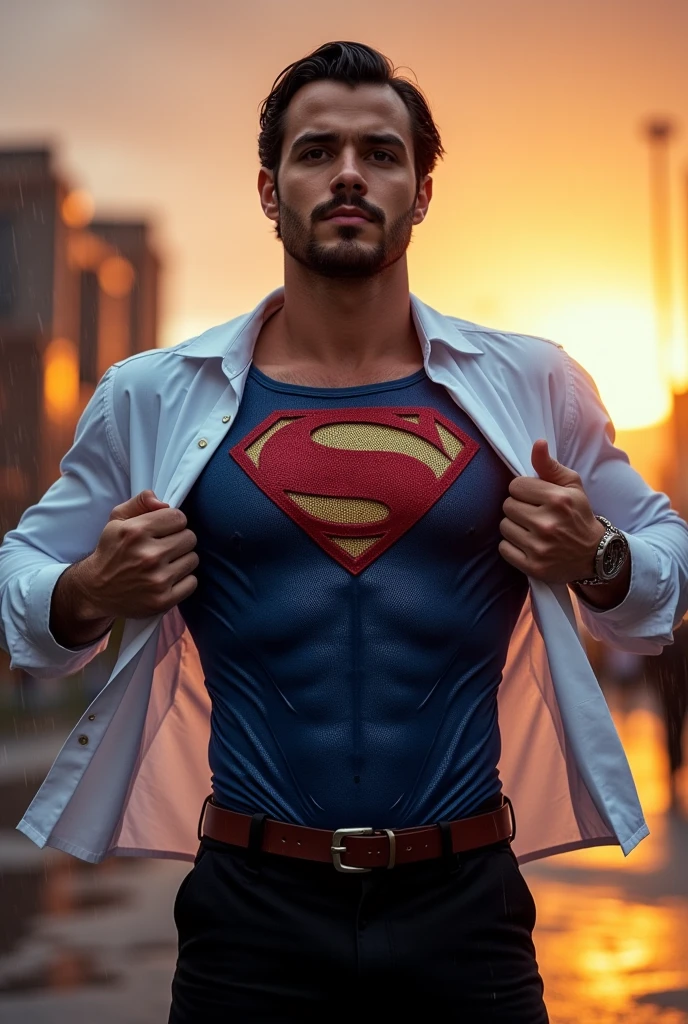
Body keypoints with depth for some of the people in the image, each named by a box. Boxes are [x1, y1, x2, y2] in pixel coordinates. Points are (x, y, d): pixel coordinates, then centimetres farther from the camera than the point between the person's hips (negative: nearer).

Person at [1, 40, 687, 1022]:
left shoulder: (531, 387, 2)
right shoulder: (155, 398, 1)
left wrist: (597, 561, -8)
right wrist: (92, 593, -10)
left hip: (464, 903, 1)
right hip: (253, 905, 0)